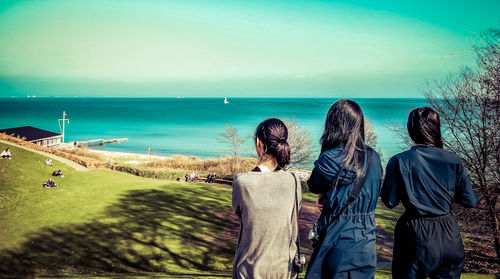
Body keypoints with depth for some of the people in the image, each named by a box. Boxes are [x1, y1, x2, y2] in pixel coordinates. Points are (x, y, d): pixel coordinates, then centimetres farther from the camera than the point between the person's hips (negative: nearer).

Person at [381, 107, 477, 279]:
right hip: (448, 235, 2)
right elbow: (470, 201, 0)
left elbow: (390, 202, -7)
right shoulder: (453, 161, -4)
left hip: (415, 234, -2)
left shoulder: (399, 161, -10)